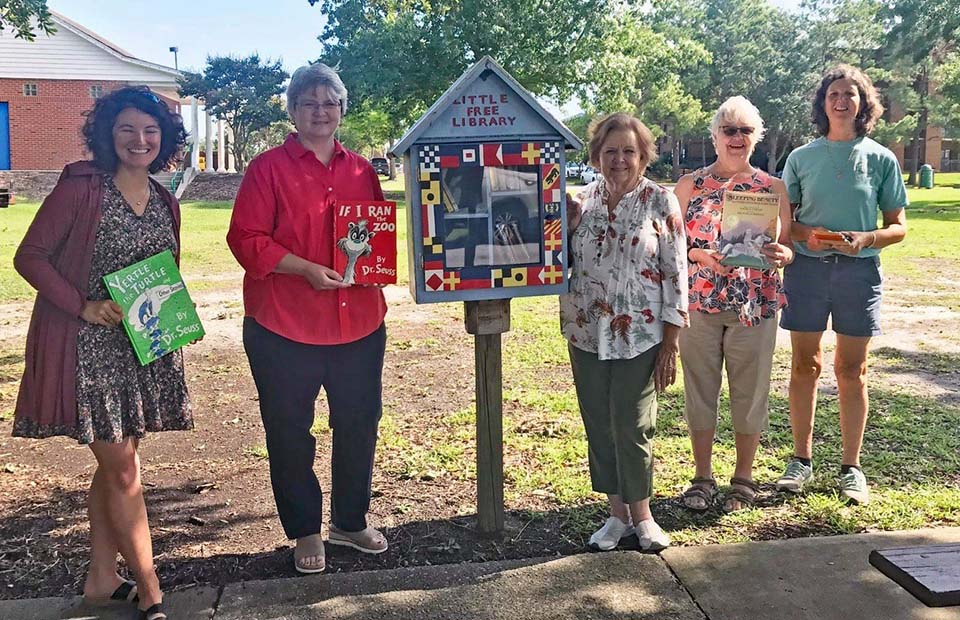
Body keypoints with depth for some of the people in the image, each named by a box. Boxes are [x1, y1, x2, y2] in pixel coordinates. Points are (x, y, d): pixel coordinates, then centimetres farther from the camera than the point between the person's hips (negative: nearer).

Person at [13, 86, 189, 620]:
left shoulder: (165, 204, 8)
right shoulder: (80, 188, -10)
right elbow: (29, 256, -9)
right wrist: (83, 306, -17)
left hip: (142, 348, 6)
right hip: (88, 346, -6)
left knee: (117, 463, 15)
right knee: (123, 471, -2)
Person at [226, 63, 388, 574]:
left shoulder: (361, 171, 11)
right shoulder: (268, 168, -3)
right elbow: (246, 239, -9)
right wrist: (305, 269, -20)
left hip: (359, 322, 4)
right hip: (285, 326, -4)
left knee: (359, 424, 12)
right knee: (289, 431, 7)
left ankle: (349, 521, 33)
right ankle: (304, 532, 26)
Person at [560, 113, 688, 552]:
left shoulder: (660, 201, -4)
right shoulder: (582, 201, 5)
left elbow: (676, 272, -5)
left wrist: (670, 343, -8)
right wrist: (564, 230, -9)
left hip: (639, 334, -3)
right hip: (587, 332, 4)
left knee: (632, 426, 1)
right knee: (599, 425, 10)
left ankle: (641, 515, 21)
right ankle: (618, 512, 25)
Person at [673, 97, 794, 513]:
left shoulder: (772, 188, 6)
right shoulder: (689, 185, 5)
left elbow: (788, 245, 7)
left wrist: (781, 255, -16)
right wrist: (701, 255, -16)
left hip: (754, 305, 0)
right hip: (699, 302, 0)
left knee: (750, 391, 7)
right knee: (699, 387, 6)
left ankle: (744, 478, 23)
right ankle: (702, 477, 22)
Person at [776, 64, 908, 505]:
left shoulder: (881, 159, 4)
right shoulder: (802, 157, 6)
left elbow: (898, 226, 4)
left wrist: (865, 239, -16)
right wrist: (807, 234, -13)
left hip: (858, 271, -1)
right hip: (807, 267, 1)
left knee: (851, 370, 5)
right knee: (804, 365, 6)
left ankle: (851, 467, 16)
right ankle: (801, 460, 18)